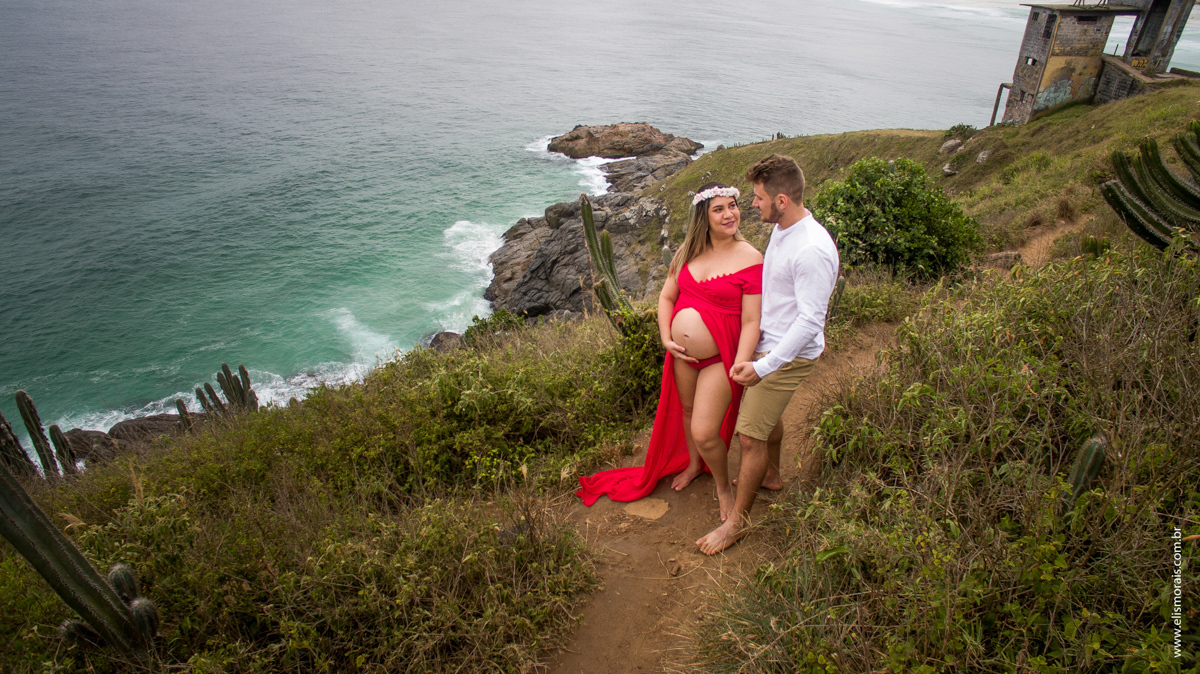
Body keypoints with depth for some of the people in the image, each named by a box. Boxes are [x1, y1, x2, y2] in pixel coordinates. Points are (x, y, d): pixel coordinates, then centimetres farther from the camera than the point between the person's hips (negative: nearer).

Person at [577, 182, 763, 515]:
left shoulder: (750, 259, -15)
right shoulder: (688, 251, 2)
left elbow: (751, 322, -16)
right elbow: (666, 296, 9)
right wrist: (666, 338, -5)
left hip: (720, 357, -5)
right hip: (682, 352, 6)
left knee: (705, 434, -5)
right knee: (687, 411, 24)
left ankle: (724, 487, 25)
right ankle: (693, 463, 53)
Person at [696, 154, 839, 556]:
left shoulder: (812, 251, -29)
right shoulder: (782, 228, 1)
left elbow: (810, 321, -29)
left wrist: (764, 367, -31)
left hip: (788, 354, -9)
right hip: (767, 341, 9)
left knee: (750, 434, -3)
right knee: (767, 414, 27)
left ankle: (736, 521, 12)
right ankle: (770, 475, 52)